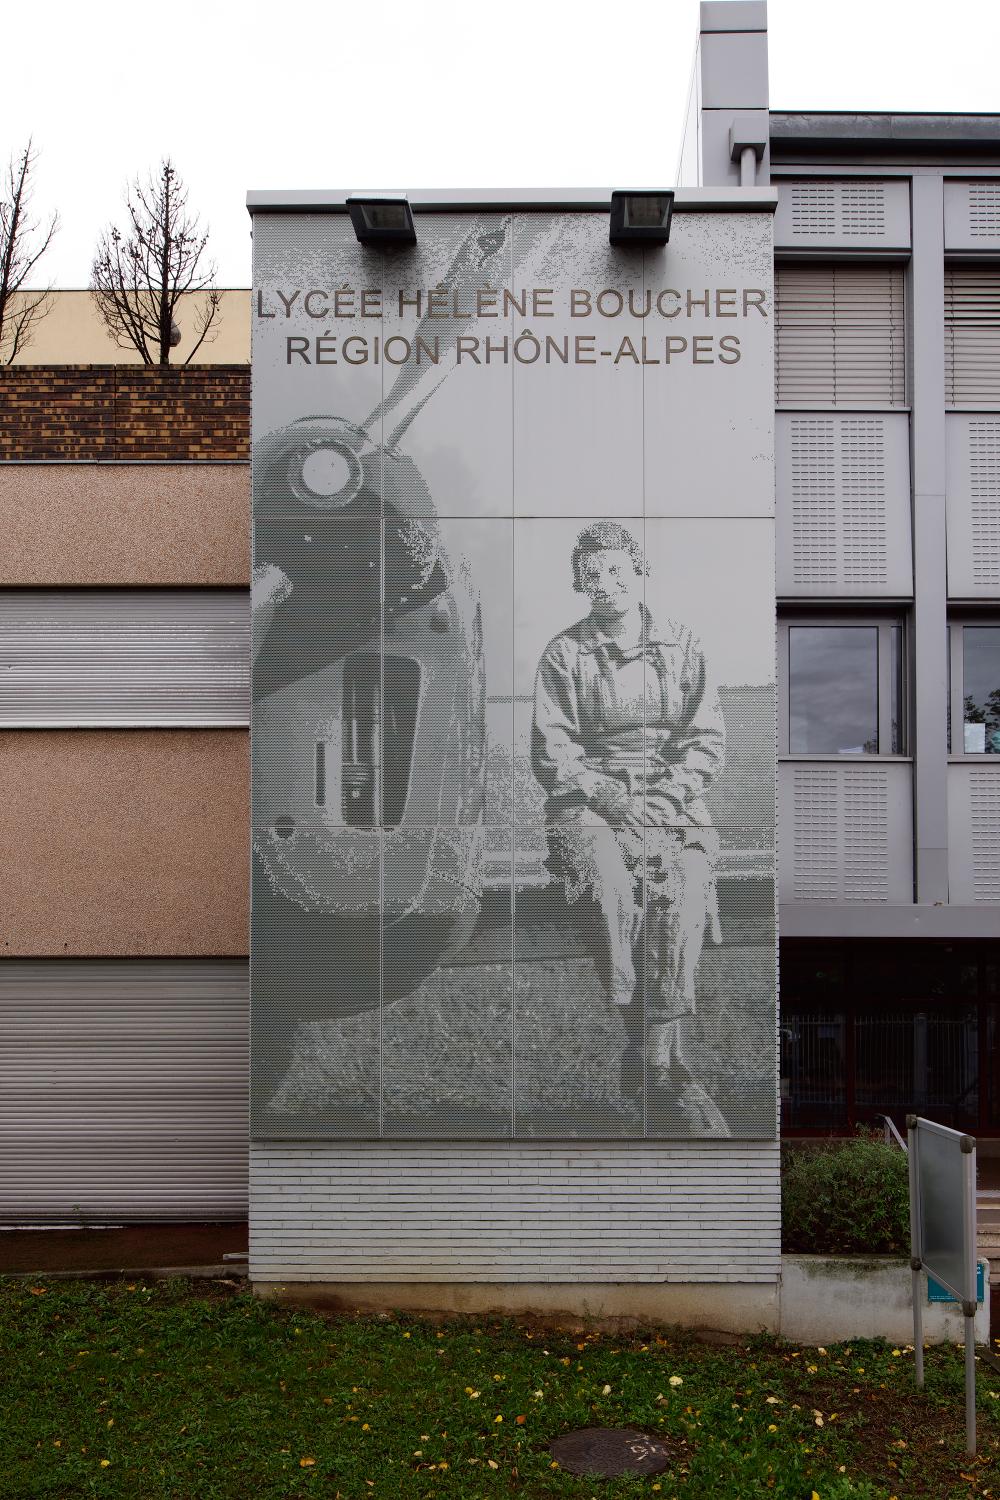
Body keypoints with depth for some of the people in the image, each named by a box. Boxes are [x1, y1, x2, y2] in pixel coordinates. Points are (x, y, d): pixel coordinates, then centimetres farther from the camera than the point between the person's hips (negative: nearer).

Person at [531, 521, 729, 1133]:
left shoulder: (682, 646, 11)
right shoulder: (564, 654, 7)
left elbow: (708, 742, 7)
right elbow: (551, 751, 2)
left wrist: (665, 797, -10)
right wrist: (609, 795, -14)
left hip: (673, 797, 1)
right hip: (588, 798, -1)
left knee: (683, 884, -32)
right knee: (613, 883, -33)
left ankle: (657, 1058, -28)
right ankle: (665, 1057, -25)